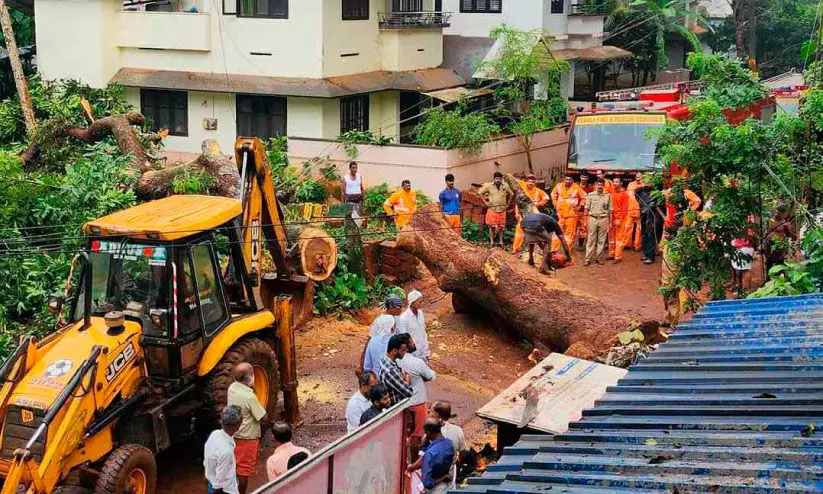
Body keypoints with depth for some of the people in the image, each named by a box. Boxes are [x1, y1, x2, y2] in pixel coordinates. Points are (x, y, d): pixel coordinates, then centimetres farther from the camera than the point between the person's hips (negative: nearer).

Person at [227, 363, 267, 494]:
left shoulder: (232, 388, -6)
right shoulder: (250, 397, -27)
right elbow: (263, 417, -19)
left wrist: (250, 386, -9)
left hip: (233, 435, 8)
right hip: (247, 438, -8)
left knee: (234, 468, 22)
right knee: (243, 471, 7)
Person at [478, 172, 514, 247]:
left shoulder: (505, 186, 3)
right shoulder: (489, 186, -5)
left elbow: (511, 194, 20)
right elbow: (480, 192, 5)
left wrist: (507, 203, 12)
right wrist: (485, 201, 0)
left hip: (502, 210, 2)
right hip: (492, 209, -2)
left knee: (501, 227, 6)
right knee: (492, 226, -3)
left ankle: (501, 242, 14)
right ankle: (492, 242, 2)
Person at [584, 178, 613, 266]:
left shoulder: (608, 196, 6)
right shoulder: (590, 195, 6)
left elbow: (610, 210, 8)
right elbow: (587, 208, 8)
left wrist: (610, 222, 4)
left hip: (603, 219, 1)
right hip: (593, 218, -1)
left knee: (601, 240, 4)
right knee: (591, 239, -2)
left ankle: (599, 258, 11)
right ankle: (588, 259, -1)